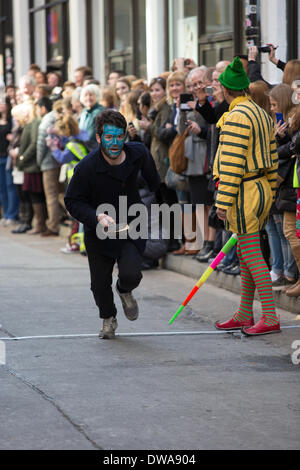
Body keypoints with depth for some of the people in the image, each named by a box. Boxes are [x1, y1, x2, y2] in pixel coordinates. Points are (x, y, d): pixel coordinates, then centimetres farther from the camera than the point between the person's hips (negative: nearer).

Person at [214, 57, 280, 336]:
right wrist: (268, 194, 22)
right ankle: (244, 315, 23)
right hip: (261, 188, 10)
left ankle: (270, 318, -7)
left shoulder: (237, 118, -16)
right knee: (245, 254, 16)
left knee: (252, 256, -7)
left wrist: (223, 202, -20)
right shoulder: (262, 115, 14)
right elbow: (271, 157, 17)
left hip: (243, 193, -10)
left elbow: (232, 163, -21)